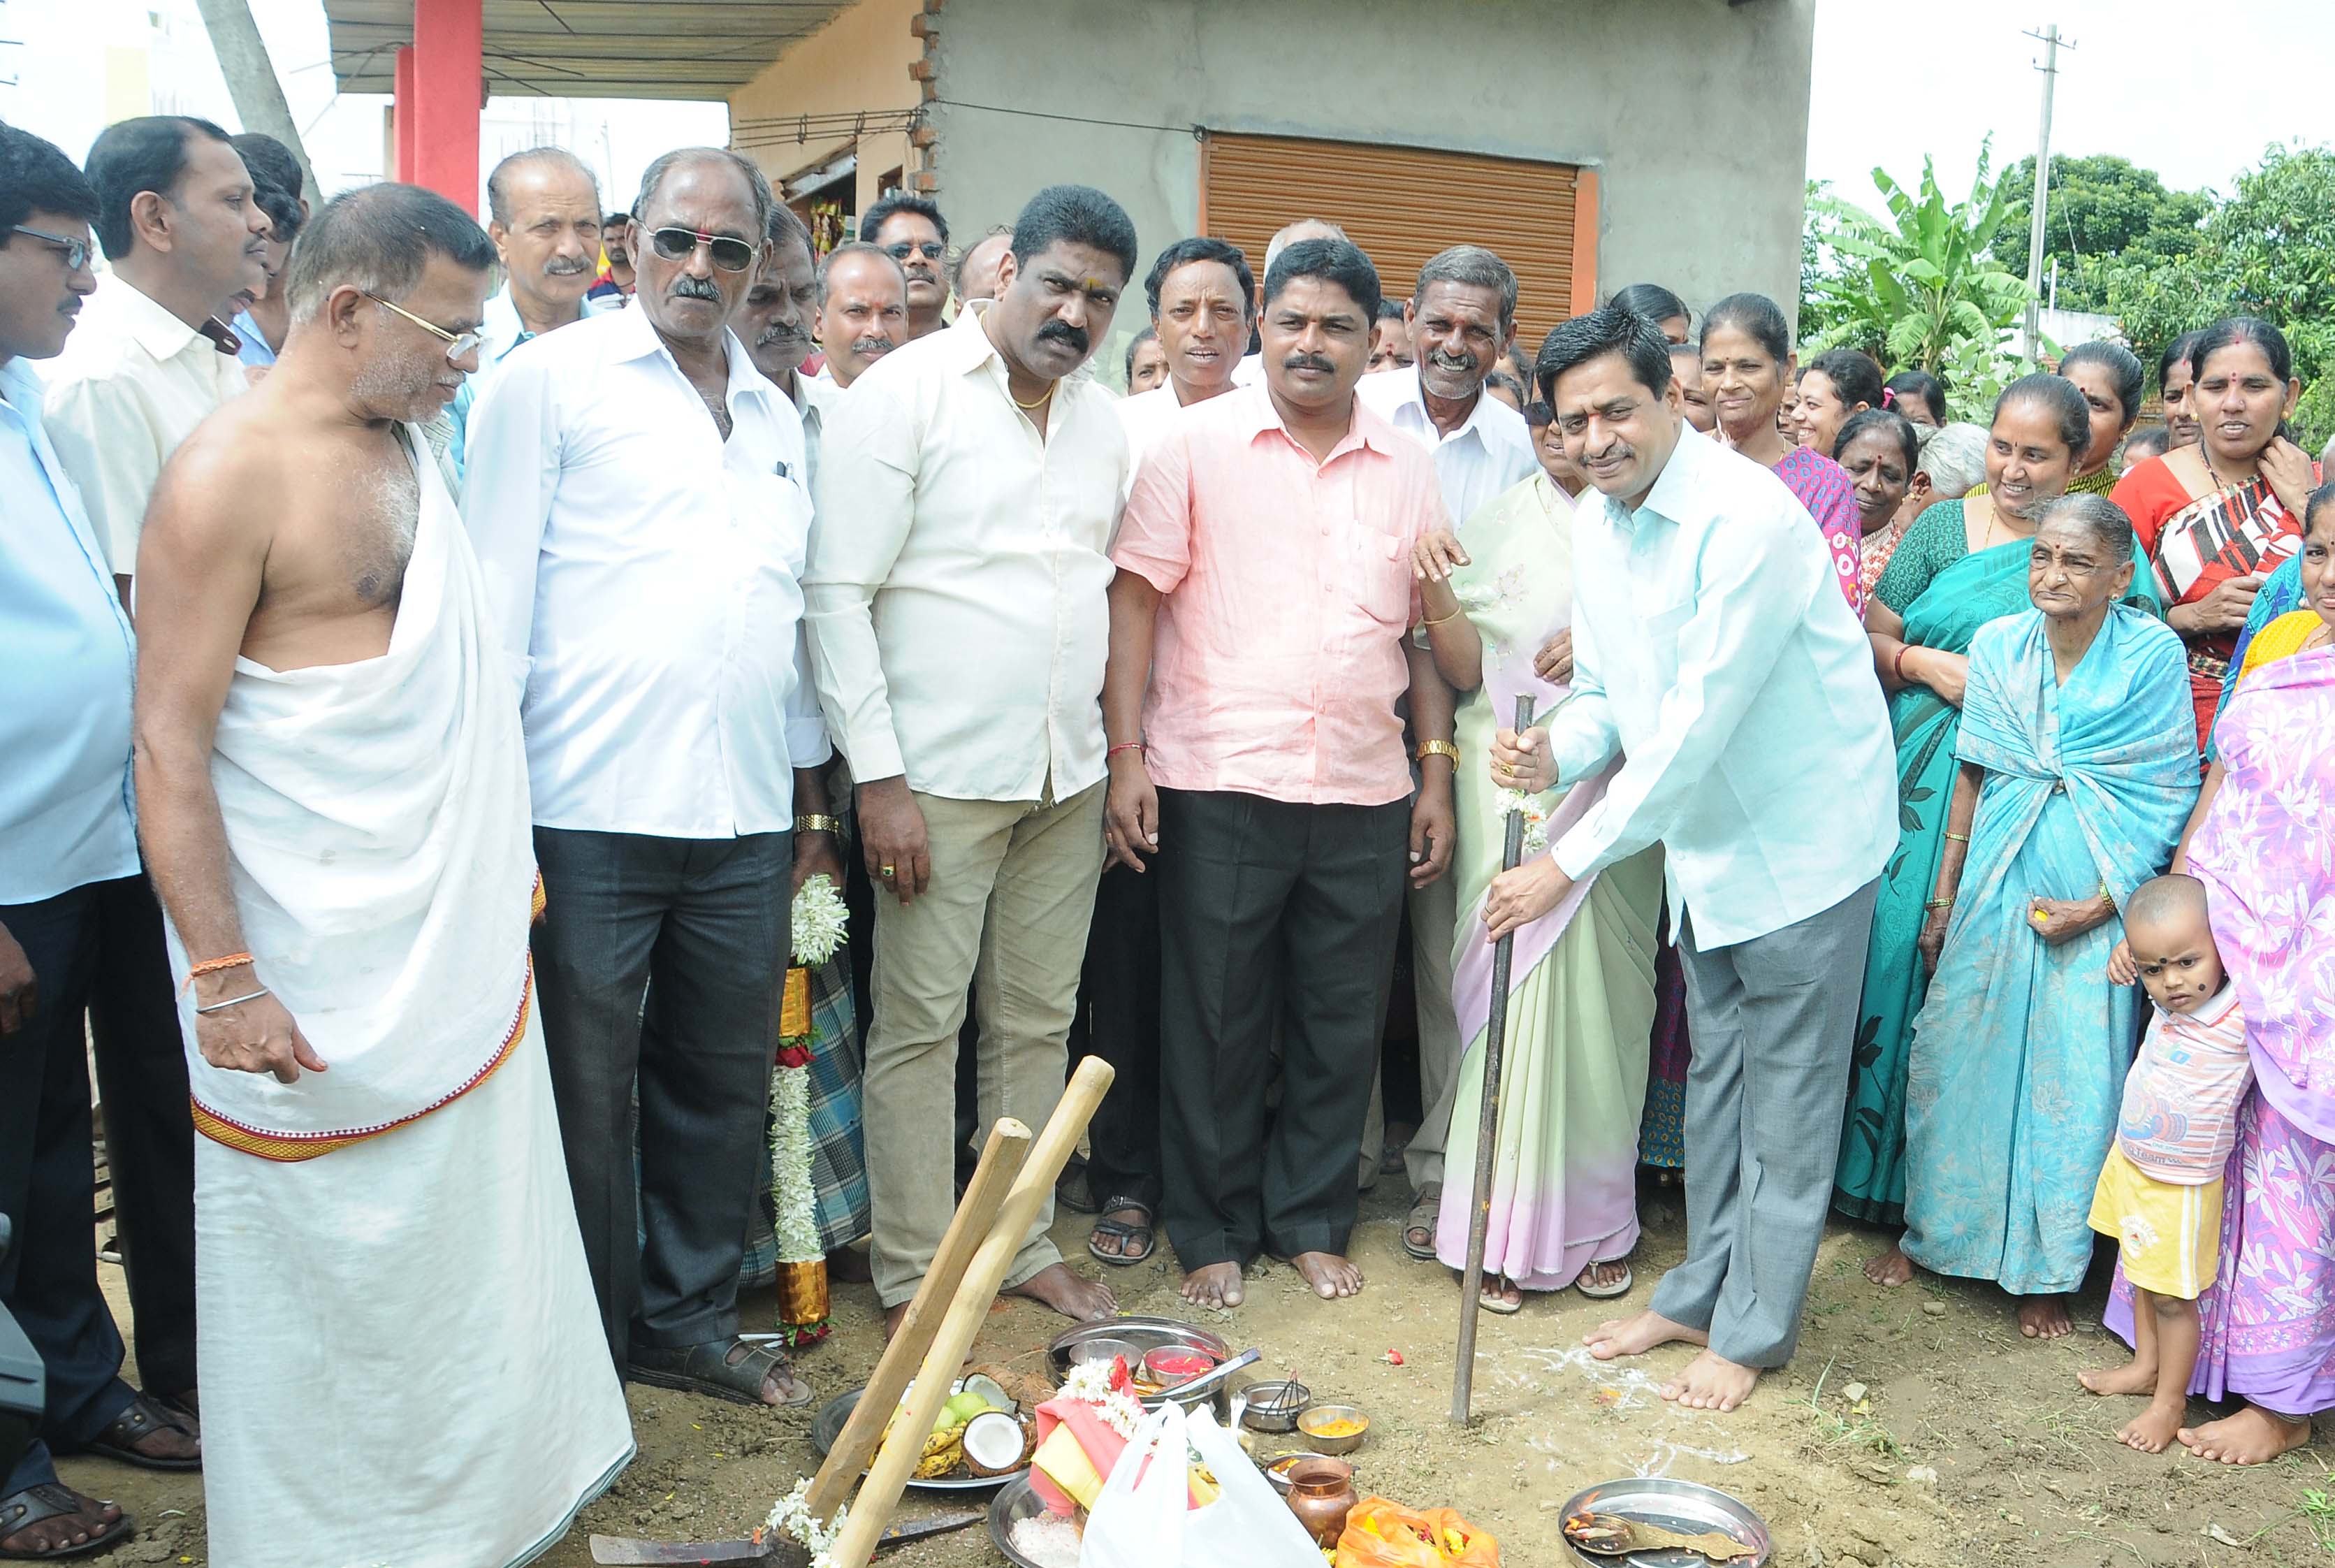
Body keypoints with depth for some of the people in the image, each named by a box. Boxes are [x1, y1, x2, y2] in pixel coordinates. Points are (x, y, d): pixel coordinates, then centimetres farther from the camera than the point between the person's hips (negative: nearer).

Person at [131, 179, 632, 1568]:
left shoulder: (409, 440, 10)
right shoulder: (231, 473, -15)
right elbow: (170, 747, -17)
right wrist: (224, 983, -19)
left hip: (463, 939, 8)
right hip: (325, 987, -8)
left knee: (476, 1232, 17)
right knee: (336, 1261, 8)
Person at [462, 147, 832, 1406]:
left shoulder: (775, 416, 17)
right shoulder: (549, 380, 1)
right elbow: (496, 596, -3)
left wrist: (811, 801, 19)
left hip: (746, 823, 5)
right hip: (592, 814, -5)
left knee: (723, 1085, 13)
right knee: (585, 1098, 6)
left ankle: (691, 1324, 29)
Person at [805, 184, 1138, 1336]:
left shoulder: (1104, 420, 11)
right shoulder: (904, 392, -7)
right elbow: (837, 593, -11)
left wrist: (1111, 750, 13)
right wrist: (878, 776, -15)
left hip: (1069, 776, 6)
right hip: (940, 775, -6)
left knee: (1039, 1021, 13)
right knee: (921, 1027, 2)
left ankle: (1025, 1246, 27)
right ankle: (914, 1278, 16)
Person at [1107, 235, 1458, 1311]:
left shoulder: (1408, 467, 11)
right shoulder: (1198, 443, 1)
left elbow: (1427, 631, 14)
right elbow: (1136, 598, -2)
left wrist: (1438, 775, 10)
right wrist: (1126, 756, -10)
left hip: (1366, 794, 3)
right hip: (1219, 783, -3)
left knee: (1343, 1023, 10)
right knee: (1215, 1021, 6)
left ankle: (1312, 1220, 28)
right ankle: (1213, 1233, 23)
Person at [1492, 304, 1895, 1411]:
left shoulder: (1747, 519, -25)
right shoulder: (1594, 528, 1)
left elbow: (1699, 723, -28)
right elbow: (1607, 692, 8)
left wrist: (1572, 862, -26)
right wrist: (1555, 755, -16)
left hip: (1802, 839, -8)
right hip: (1703, 840, 8)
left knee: (1787, 1092, 4)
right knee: (1715, 1072, 18)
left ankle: (1755, 1328, 18)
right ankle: (1702, 1290, 32)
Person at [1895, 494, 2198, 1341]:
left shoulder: (2153, 654, -9)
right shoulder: (1996, 645, 0)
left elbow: (2173, 796, -8)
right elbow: (1972, 775, 6)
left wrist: (2103, 906, -14)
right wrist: (1941, 901, 6)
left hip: (2097, 897, -3)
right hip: (1996, 888, 3)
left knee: (2073, 1078, 4)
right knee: (1960, 1057, 8)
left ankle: (2046, 1269, 20)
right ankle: (1934, 1232, 27)